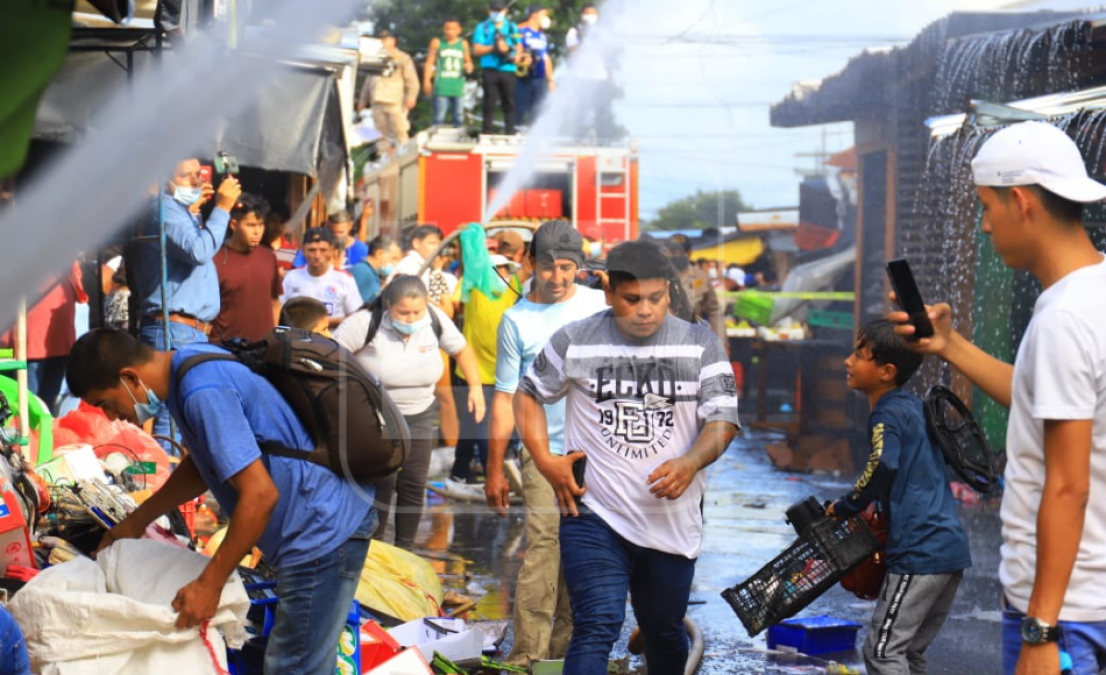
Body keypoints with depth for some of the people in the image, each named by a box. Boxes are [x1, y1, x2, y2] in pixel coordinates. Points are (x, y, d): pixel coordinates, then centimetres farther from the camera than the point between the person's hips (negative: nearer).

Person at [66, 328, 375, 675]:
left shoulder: (204, 393, -25)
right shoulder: (187, 364, 7)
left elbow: (260, 494, -27)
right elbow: (204, 462, 23)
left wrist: (209, 584, -19)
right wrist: (138, 520, 26)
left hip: (323, 532, -11)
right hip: (326, 523, 11)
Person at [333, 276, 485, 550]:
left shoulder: (435, 319, -11)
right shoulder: (366, 322, -23)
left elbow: (462, 351, 5)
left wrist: (475, 387, -4)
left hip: (419, 415, 4)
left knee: (414, 484, 4)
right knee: (382, 482, -11)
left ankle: (405, 549, 19)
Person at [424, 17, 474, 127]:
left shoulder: (463, 43, 12)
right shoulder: (437, 43, 5)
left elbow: (468, 61, 23)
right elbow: (429, 63, 6)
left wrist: (468, 67, -1)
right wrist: (427, 82, -1)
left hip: (458, 87, 3)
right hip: (442, 87, -3)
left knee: (458, 117, 4)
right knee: (439, 118, -8)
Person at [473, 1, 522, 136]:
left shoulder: (512, 27, 16)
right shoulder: (482, 28, 8)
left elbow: (519, 46, 16)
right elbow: (476, 50, 0)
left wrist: (516, 56, -6)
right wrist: (493, 47, -14)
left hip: (508, 70, 2)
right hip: (490, 70, -2)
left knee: (509, 102, 1)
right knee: (489, 102, -2)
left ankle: (510, 130, 5)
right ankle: (487, 131, 2)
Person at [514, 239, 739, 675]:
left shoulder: (700, 345, -1)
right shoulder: (575, 342, -3)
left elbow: (723, 419, -4)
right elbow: (529, 395, 11)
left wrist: (690, 463, -25)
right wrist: (544, 461, -3)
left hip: (673, 521, 2)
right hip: (594, 514, -2)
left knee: (665, 631, 18)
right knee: (597, 628, -16)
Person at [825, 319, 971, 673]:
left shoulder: (886, 414, -9)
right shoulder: (913, 406, 18)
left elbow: (882, 465, -26)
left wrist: (846, 507, -12)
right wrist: (878, 506, 21)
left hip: (919, 551, -9)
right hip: (951, 548, 9)